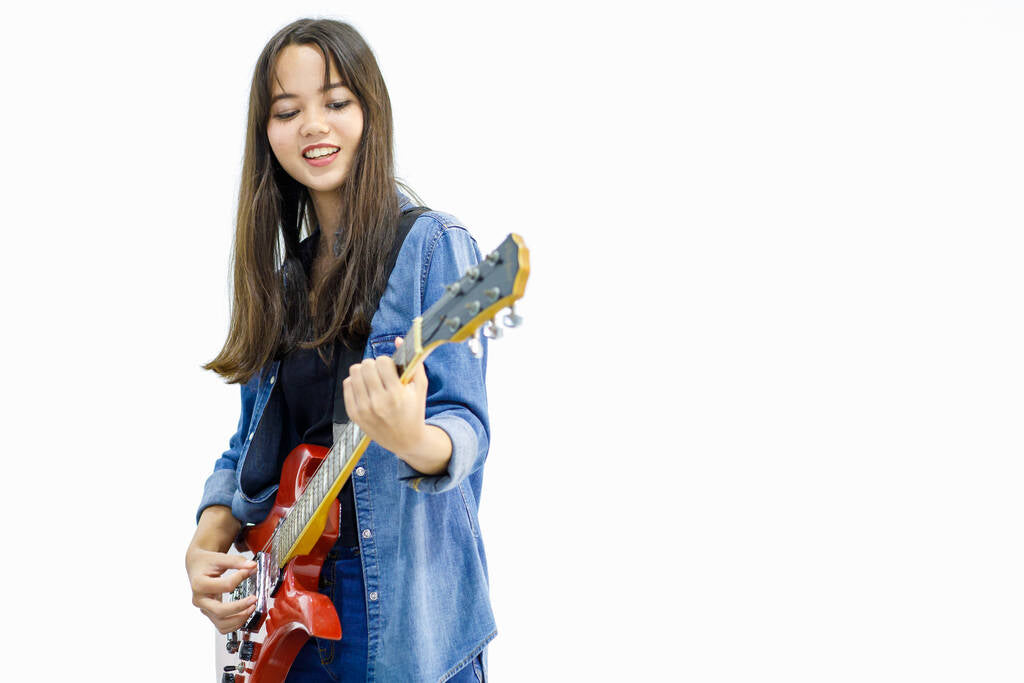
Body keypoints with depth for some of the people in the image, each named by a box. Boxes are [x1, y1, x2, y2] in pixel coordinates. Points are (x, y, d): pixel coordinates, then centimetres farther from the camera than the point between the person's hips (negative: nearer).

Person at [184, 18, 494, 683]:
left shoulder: (433, 244, -9)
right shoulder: (281, 274, 10)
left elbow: (465, 425, -16)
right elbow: (251, 445, 14)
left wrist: (413, 441, -38)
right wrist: (207, 545, -1)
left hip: (402, 606, -6)